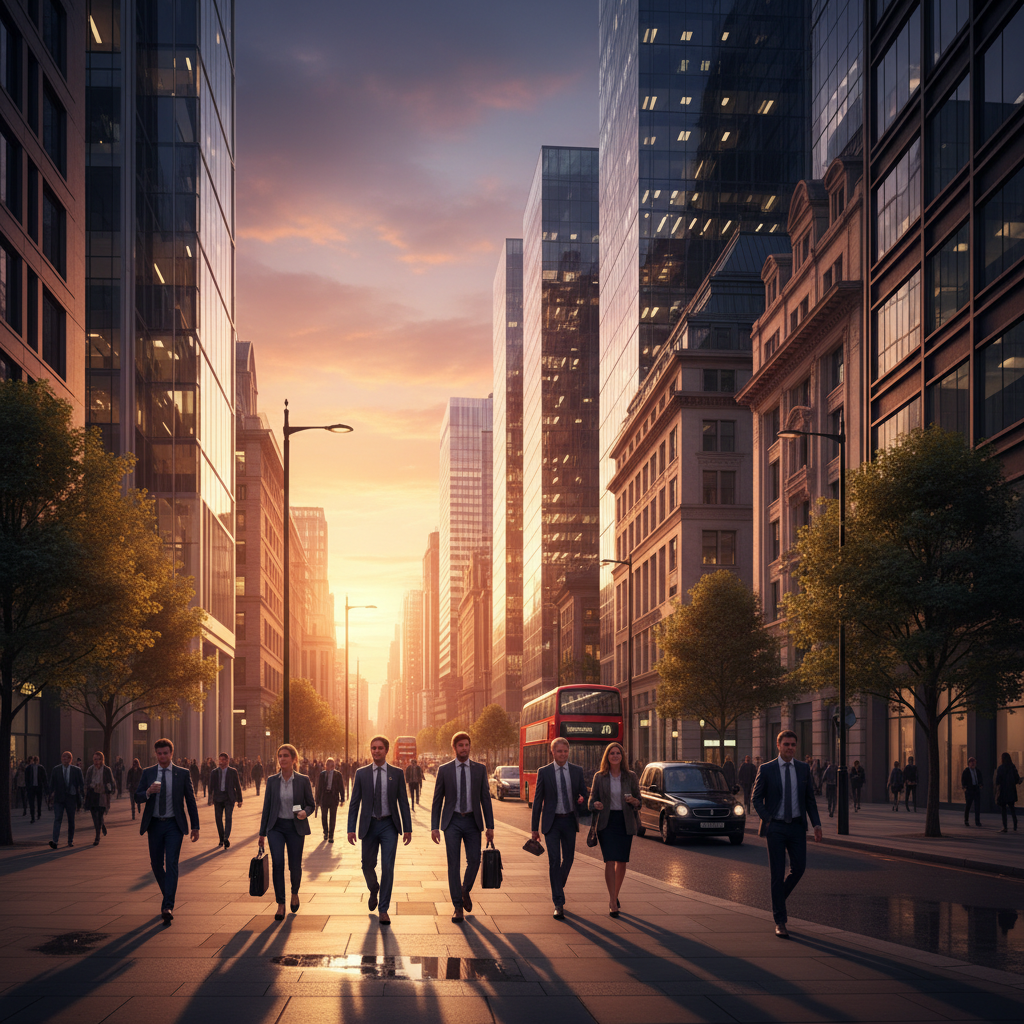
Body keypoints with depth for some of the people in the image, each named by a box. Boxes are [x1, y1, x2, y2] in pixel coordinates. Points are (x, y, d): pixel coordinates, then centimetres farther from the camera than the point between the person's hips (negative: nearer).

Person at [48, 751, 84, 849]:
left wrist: (82, 796, -1)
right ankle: (54, 841, -19)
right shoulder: (56, 770, 2)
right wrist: (51, 796, 2)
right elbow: (52, 784, 7)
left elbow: (82, 784, 4)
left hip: (71, 798, 0)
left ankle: (70, 840, 24)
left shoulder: (76, 770, 0)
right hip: (59, 798, 0)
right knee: (57, 819, -11)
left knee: (71, 820, 10)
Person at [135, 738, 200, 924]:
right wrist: (149, 792, -22)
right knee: (156, 864, 9)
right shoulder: (148, 773, 5)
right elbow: (137, 797, 1)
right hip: (155, 825, 3)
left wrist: (195, 826, 2)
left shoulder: (183, 774, 1)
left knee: (171, 863, -14)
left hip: (174, 825, -3)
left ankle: (168, 907, -20)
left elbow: (190, 800, 4)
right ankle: (167, 896, 33)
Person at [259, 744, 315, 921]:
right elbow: (267, 807, 7)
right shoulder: (272, 781, 3)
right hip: (276, 826, 1)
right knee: (277, 863, -14)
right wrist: (262, 833, 7)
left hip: (295, 827, -1)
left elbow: (311, 805, 4)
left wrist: (305, 812, -20)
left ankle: (295, 893, 37)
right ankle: (280, 905, -7)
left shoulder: (303, 780, -2)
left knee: (295, 866, 5)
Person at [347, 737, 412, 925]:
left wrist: (407, 828, -2)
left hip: (389, 825, -1)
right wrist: (351, 828, -3)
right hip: (369, 825, 1)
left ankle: (383, 910, 2)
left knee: (387, 867, -6)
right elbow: (354, 803, 4)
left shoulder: (397, 773, 2)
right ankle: (374, 891, 41)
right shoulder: (361, 774, 3)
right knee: (367, 865, 8)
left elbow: (403, 802, 3)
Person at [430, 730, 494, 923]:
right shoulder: (444, 770, 1)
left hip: (472, 821, 1)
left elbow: (485, 798, 6)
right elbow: (437, 800, 3)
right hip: (452, 821, -1)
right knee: (453, 863, -4)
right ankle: (458, 907, 1)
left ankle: (465, 890, 29)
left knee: (474, 860, -2)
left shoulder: (479, 769, 4)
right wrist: (434, 827, -3)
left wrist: (490, 826, 2)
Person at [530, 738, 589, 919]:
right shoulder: (544, 772, -1)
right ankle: (558, 904, -9)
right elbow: (538, 800, 1)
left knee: (568, 859, 12)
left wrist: (582, 799, -12)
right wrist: (535, 828, 1)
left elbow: (584, 794, 14)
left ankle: (558, 887, 40)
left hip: (570, 821, 3)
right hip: (552, 821, -3)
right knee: (554, 861, -9)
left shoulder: (577, 771, 5)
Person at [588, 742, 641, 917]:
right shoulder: (599, 777, 2)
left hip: (625, 822, 2)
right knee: (610, 861, -12)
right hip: (607, 822, -2)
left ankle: (614, 896, 26)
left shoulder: (631, 776, 3)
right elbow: (592, 798, 7)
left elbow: (639, 801, 7)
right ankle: (613, 903, -11)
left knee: (621, 862, 6)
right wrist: (595, 805, -15)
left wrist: (634, 801, -16)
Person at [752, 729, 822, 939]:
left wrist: (817, 824, -1)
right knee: (778, 872, -3)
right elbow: (757, 798, 1)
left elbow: (809, 798, 9)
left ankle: (779, 898, 28)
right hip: (775, 827, -3)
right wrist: (767, 820, -12)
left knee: (799, 868, -2)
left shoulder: (803, 768, 5)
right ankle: (780, 921, 3)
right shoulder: (766, 769, -3)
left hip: (797, 826, 3)